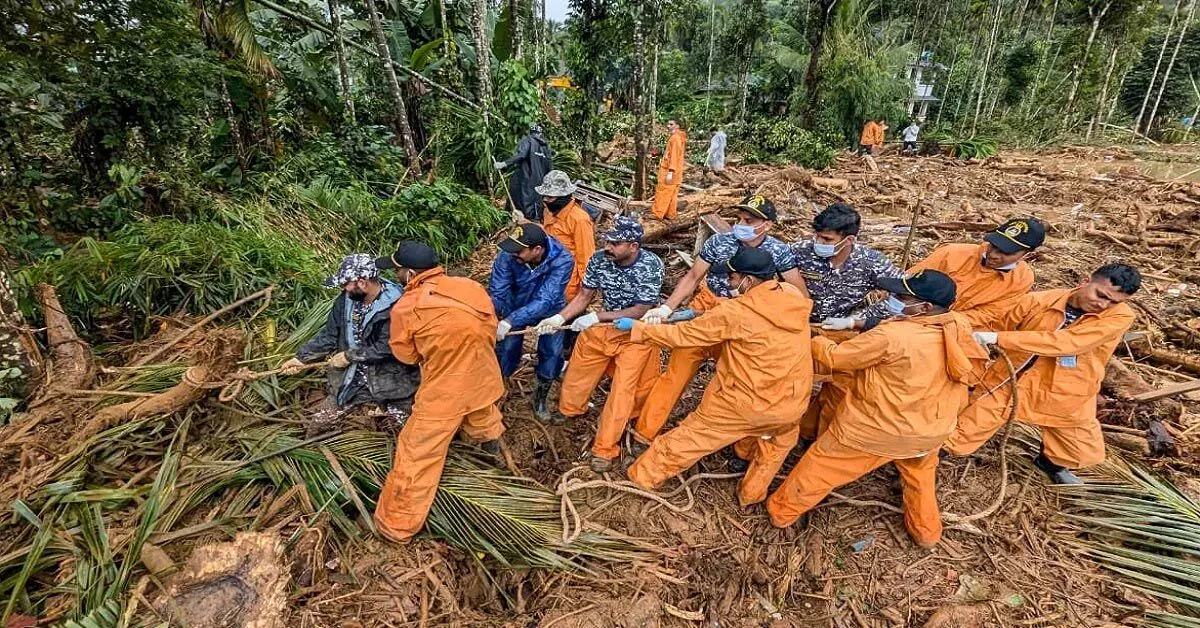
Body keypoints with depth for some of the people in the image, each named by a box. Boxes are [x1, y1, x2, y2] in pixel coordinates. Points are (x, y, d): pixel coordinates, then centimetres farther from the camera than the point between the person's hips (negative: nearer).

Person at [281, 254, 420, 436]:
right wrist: (301, 358, 6)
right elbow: (329, 335, 10)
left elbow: (386, 348, -24)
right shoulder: (346, 300, -1)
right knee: (317, 426, 10)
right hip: (350, 380, 5)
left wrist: (350, 356, -14)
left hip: (390, 383, -5)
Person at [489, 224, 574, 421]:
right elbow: (497, 291, -27)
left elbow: (545, 300, -42)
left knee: (552, 353, -5)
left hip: (549, 310, -1)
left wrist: (510, 321, -51)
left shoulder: (562, 261, -36)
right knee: (505, 348, -4)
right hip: (515, 306, 1)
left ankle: (540, 397, 22)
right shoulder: (508, 255, -31)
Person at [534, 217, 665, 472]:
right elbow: (583, 297, -6)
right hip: (602, 326, 4)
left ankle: (604, 448, 9)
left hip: (635, 333, -4)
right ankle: (569, 410, 48)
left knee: (623, 388, -8)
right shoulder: (599, 260, -17)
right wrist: (559, 318, -23)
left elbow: (640, 311, -26)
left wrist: (596, 316, -30)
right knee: (576, 372, 16)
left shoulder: (651, 265, -27)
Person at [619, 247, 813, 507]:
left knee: (694, 434, 16)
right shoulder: (795, 295, -4)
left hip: (744, 402, -4)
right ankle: (752, 493, 43)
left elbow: (683, 335, -13)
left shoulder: (734, 312, -21)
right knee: (781, 436, 36)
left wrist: (637, 327, -1)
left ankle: (644, 475, 35)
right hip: (792, 402, 4)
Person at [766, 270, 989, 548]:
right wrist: (861, 324, 4)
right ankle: (926, 530, 52)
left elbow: (836, 358, -21)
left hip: (875, 428, -5)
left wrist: (813, 340, -1)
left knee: (822, 465, 16)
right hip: (931, 430, 5)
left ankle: (782, 510, 35)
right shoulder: (960, 327, -11)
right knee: (920, 471, 37)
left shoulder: (891, 337, -32)